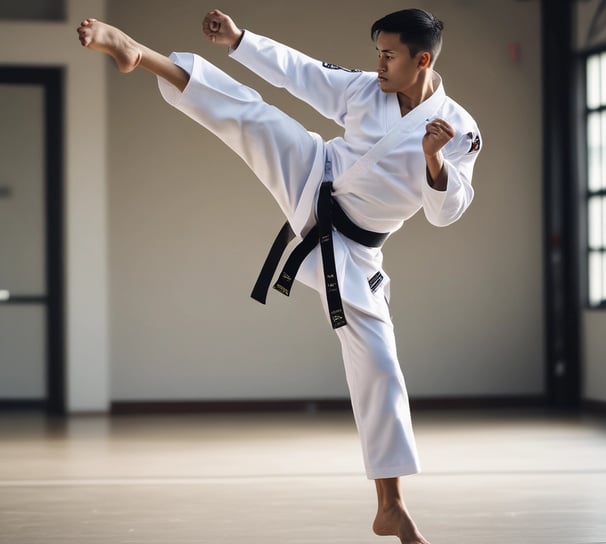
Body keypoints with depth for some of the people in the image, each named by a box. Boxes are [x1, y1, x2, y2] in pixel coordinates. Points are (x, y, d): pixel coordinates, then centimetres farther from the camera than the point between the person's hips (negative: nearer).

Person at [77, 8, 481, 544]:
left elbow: (446, 212, -16)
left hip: (347, 248, -2)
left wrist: (434, 159, -33)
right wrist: (238, 39, 4)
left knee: (377, 365, -4)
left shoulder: (460, 131, -12)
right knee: (247, 111, -18)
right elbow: (299, 71, 6)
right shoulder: (365, 88, -3)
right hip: (312, 177, 2)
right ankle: (137, 52, -21)